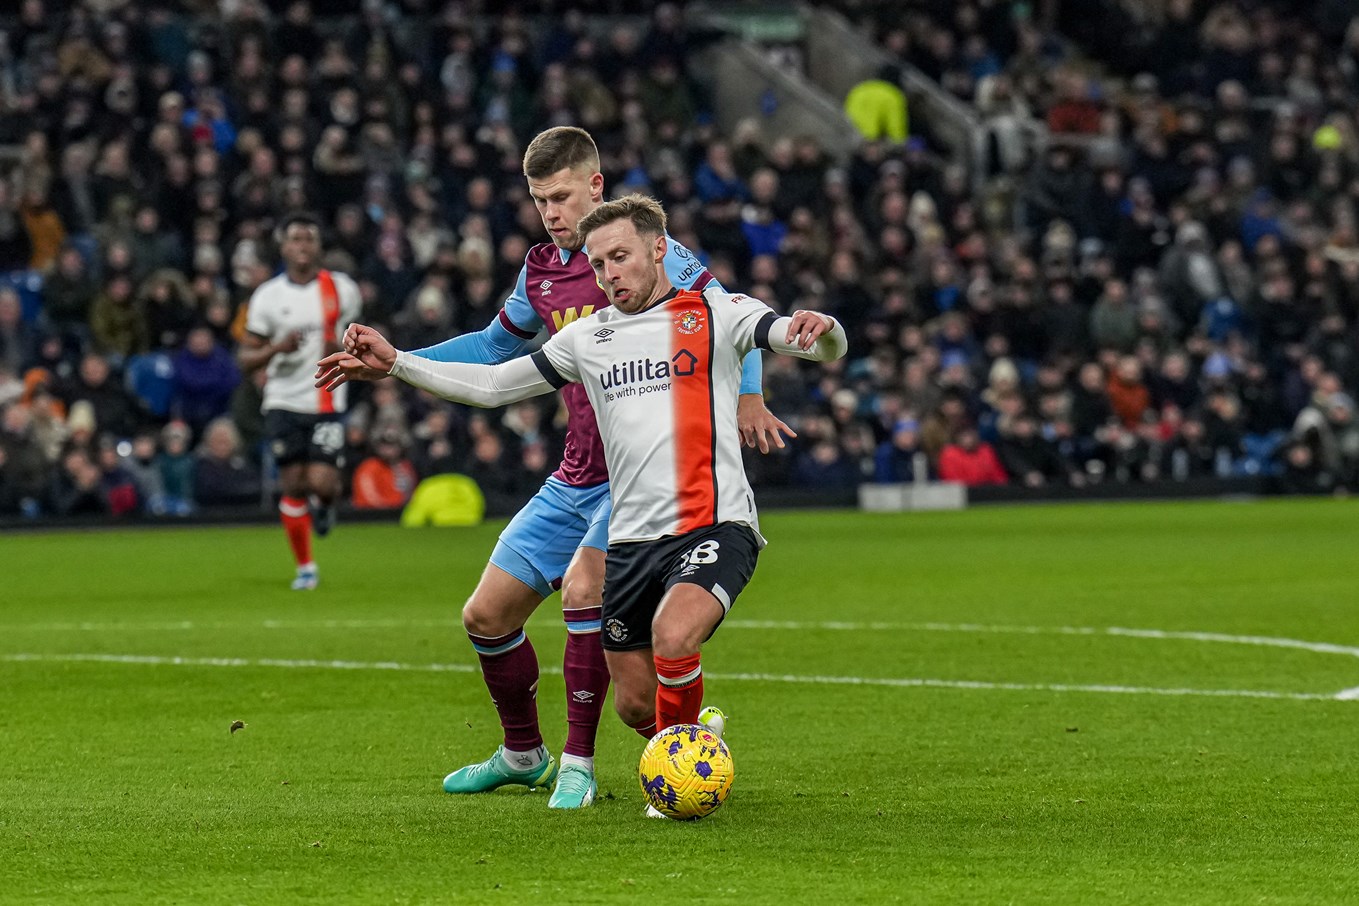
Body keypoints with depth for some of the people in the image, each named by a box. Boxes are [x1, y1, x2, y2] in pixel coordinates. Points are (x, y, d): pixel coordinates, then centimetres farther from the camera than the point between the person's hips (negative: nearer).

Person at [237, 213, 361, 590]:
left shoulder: (342, 289, 1)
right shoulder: (268, 295, 0)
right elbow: (245, 358, 3)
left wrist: (342, 349, -4)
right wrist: (277, 348, -17)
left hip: (326, 402, -1)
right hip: (283, 402, 1)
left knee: (321, 483, -14)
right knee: (293, 485, 0)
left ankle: (325, 503, 24)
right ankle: (305, 567, 15)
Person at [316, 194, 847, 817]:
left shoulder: (715, 312, 1)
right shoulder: (586, 337, 16)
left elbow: (828, 346, -11)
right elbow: (491, 385, 21)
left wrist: (818, 331, -35)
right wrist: (392, 363, 13)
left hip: (714, 526, -6)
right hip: (631, 537, 6)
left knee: (673, 638, -30)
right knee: (635, 705, 4)